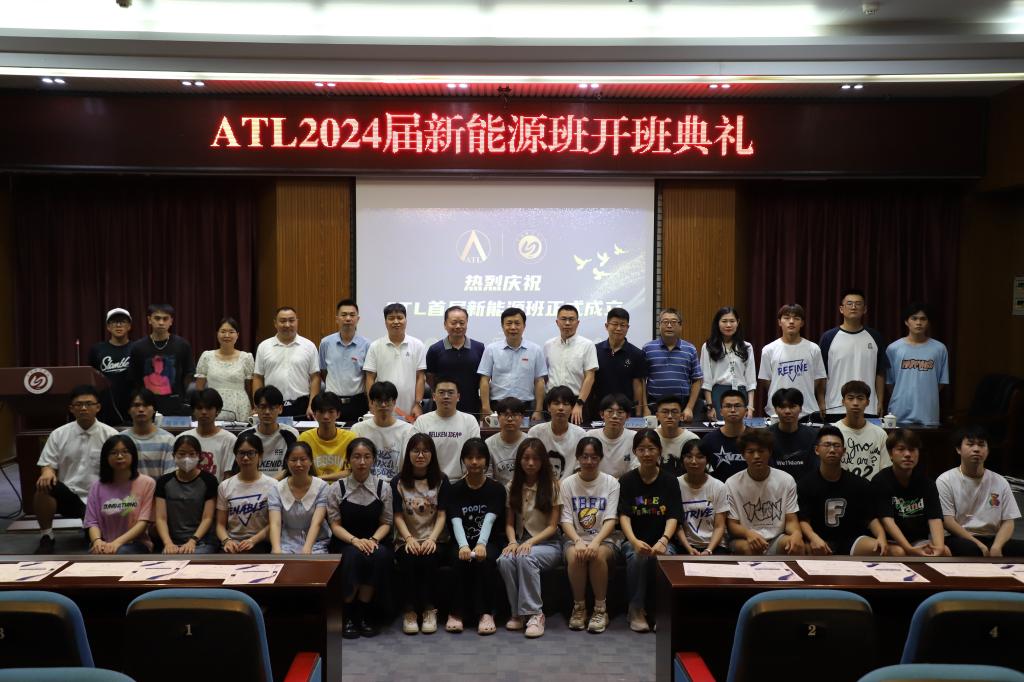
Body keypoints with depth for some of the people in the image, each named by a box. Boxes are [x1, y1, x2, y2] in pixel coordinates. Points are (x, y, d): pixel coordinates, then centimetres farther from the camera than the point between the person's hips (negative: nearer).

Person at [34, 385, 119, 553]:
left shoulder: (111, 435, -2)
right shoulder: (59, 434, 3)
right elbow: (47, 464, 5)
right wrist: (47, 471, -21)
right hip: (69, 495, 1)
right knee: (44, 486, -30)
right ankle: (46, 537, -9)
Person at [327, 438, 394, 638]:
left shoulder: (383, 487, 2)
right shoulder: (337, 488, 0)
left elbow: (386, 522, 4)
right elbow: (335, 524, -1)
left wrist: (373, 540, -17)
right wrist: (354, 540, -20)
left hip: (375, 541, 1)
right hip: (346, 542, -1)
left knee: (380, 555, -34)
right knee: (353, 555, -35)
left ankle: (363, 612, -14)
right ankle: (348, 613, -14)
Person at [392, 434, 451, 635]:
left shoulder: (441, 480, 9)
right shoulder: (398, 482, 9)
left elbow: (442, 515, 1)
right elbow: (398, 516, 1)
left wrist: (432, 539, -17)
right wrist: (409, 539, -17)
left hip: (434, 540, 0)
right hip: (406, 540, 0)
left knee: (429, 558, -32)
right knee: (409, 559, -32)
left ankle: (429, 610, -19)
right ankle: (410, 611, -20)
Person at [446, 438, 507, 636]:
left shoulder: (496, 489, 2)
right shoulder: (455, 489, 4)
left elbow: (489, 519, -15)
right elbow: (456, 521, -12)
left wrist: (481, 544, -35)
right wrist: (463, 546, -33)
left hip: (489, 542, -1)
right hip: (463, 542, 1)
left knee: (486, 558, -32)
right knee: (461, 558, -31)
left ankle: (486, 613, -25)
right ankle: (457, 612, -21)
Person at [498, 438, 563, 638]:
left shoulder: (552, 486, -1)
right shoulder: (513, 486, 10)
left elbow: (552, 526, -5)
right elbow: (509, 523, 8)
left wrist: (530, 542, -19)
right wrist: (513, 542, -13)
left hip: (547, 543, -3)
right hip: (521, 542, 3)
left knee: (525, 558, -35)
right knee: (504, 560, -30)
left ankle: (534, 614, -24)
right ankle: (518, 613, -17)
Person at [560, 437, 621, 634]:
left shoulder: (611, 483, 1)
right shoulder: (567, 483, 3)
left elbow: (610, 520, -8)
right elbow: (566, 520, -3)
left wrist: (596, 542, -26)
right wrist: (578, 541, -23)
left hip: (604, 540, 0)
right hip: (575, 538, 1)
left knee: (598, 555, -34)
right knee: (575, 555, -33)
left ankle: (600, 609, -16)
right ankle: (579, 608, -13)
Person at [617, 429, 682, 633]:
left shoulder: (670, 480, 3)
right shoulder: (627, 480, 2)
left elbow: (673, 517, -6)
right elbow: (624, 516, -8)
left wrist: (663, 540, -26)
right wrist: (634, 541, -28)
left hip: (661, 539, 0)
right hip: (634, 539, 0)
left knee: (664, 555, -32)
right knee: (638, 555, -33)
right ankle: (637, 609, -16)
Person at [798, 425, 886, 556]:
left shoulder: (859, 484, 5)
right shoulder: (806, 484, -1)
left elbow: (871, 518, 6)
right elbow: (803, 520, -7)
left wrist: (881, 536, -17)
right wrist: (814, 538, -29)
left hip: (852, 540, 3)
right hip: (821, 541, -2)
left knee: (879, 549, -28)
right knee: (815, 551, -38)